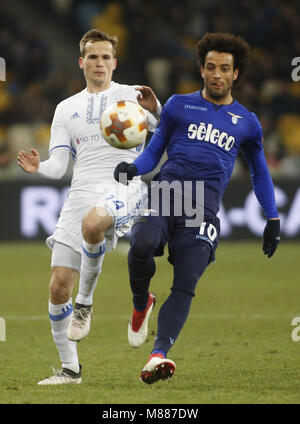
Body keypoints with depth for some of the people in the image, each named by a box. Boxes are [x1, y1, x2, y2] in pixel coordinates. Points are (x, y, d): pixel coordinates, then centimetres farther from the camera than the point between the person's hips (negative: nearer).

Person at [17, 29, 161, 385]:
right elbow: (58, 165, 13)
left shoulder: (131, 95, 9)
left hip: (123, 187, -4)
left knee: (92, 222, -41)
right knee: (58, 288, -5)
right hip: (81, 193, 4)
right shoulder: (67, 109, 20)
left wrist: (153, 111, -28)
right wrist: (38, 168, -10)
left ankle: (85, 301, -18)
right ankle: (69, 368, 11)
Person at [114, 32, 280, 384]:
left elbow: (259, 172, 31)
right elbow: (154, 150, 17)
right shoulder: (178, 106, 17)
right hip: (165, 191, -1)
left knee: (185, 286, -15)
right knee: (142, 245, -30)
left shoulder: (246, 123, 20)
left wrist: (272, 219, 26)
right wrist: (133, 168, -5)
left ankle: (158, 355, -25)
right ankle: (141, 304, 0)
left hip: (204, 206, 1)